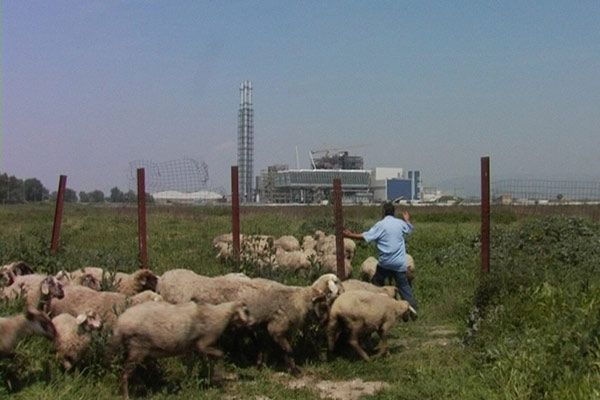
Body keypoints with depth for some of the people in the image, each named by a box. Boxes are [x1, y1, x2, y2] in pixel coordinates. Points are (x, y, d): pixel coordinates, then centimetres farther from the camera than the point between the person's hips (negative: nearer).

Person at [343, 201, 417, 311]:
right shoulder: (400, 223, 4)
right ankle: (413, 306, 5)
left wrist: (350, 235, -3)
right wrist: (407, 219, 46)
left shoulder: (380, 225, -8)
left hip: (385, 262, -3)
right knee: (403, 286, 9)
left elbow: (364, 237, -13)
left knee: (376, 284, 15)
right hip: (400, 263, 3)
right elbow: (410, 229, 27)